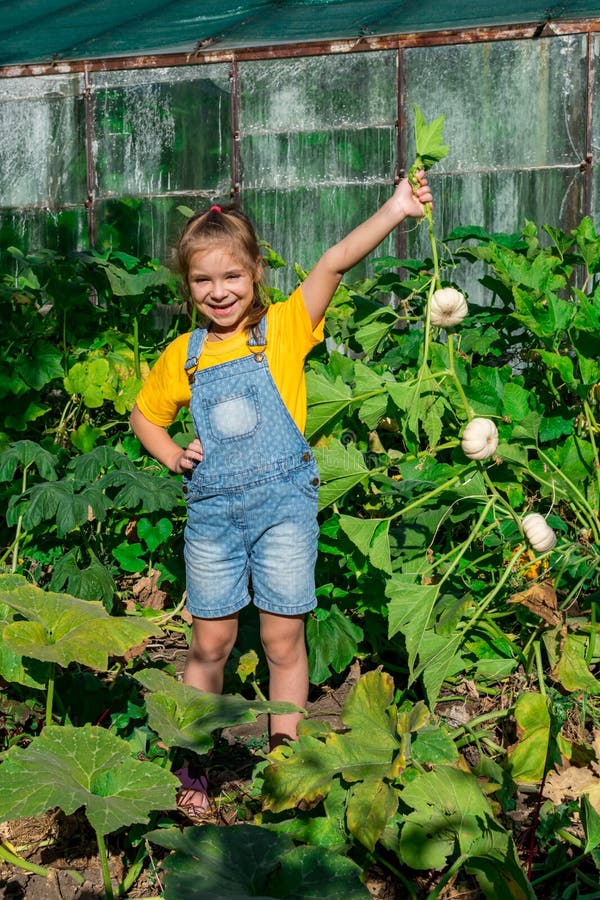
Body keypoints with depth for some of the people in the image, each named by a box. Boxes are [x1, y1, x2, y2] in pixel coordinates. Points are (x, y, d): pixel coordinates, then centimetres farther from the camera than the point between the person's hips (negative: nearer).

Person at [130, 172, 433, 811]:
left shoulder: (283, 329, -4)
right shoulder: (183, 356, 6)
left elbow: (335, 262, -18)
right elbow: (144, 416, 22)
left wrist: (395, 209, -27)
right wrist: (173, 456, 3)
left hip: (283, 504, -2)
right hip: (212, 512, 2)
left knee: (283, 641, 5)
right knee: (209, 644, 11)